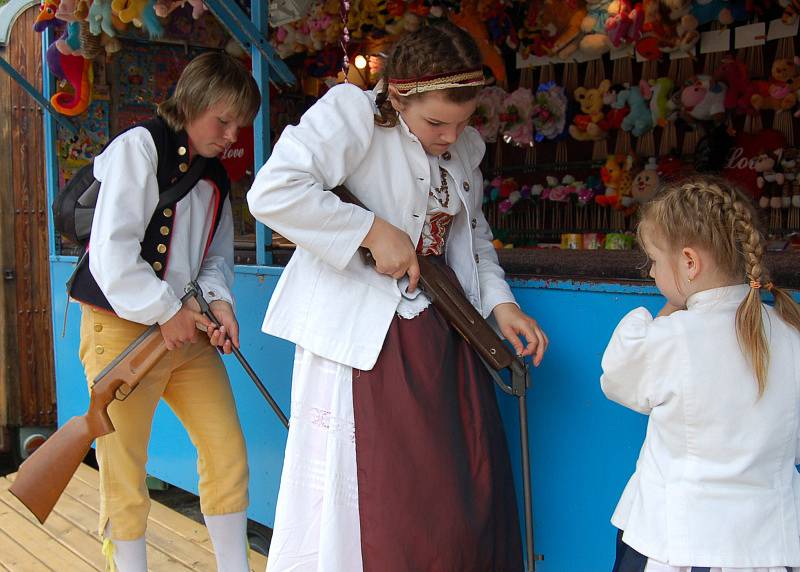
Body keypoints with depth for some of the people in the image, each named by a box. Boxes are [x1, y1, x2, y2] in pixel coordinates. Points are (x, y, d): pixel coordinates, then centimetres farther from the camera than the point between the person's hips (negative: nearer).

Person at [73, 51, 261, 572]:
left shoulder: (215, 176, 13)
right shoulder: (138, 147, -10)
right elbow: (111, 249, -18)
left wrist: (218, 298, -4)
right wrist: (165, 311, -15)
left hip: (186, 330, 7)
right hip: (124, 329, -7)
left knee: (229, 453, 5)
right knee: (124, 475, 3)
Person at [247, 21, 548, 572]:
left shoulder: (465, 148, 12)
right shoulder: (353, 112, -11)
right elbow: (272, 191, -23)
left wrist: (500, 301, 6)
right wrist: (375, 231, -23)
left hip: (442, 336, 7)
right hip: (363, 339, -7)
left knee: (469, 496, 12)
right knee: (364, 504, 1)